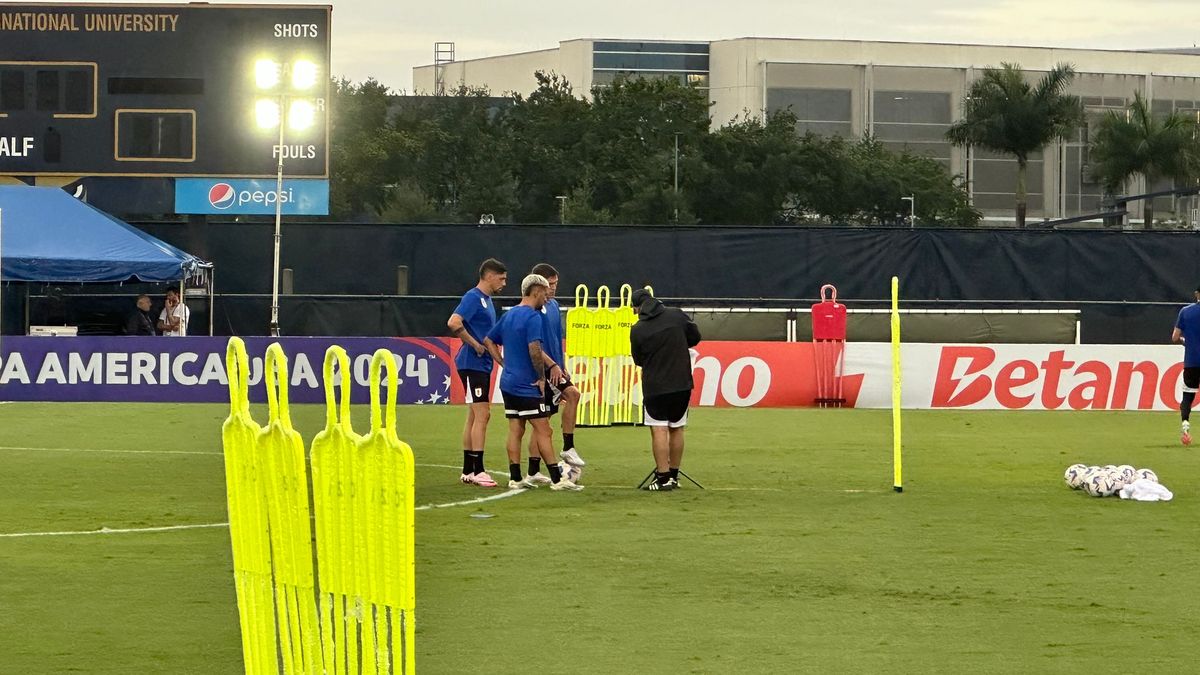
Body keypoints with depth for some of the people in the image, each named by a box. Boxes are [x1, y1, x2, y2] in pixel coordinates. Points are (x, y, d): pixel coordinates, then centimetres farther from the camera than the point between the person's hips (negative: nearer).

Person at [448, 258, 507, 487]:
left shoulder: (486, 300, 16)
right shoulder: (473, 297, -13)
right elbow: (454, 323, -26)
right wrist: (476, 345, -19)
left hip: (481, 365, 10)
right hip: (473, 364, -10)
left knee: (474, 416, 12)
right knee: (482, 415, -11)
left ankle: (468, 470, 16)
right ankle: (477, 470, -12)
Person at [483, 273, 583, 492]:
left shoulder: (509, 315, 13)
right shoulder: (533, 317, -14)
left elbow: (489, 341, 22)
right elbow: (534, 349, -25)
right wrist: (541, 378, -14)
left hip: (508, 383, 8)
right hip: (527, 384, -8)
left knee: (515, 431, 10)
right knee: (543, 431, -5)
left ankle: (515, 478, 10)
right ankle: (557, 479, -4)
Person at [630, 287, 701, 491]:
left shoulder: (637, 330, -8)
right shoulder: (677, 315, -3)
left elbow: (638, 360, 5)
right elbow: (695, 337, 9)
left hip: (654, 386, -3)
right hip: (682, 384, 3)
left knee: (659, 430, -1)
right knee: (677, 429, 13)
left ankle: (663, 478, -7)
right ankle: (673, 476, 20)